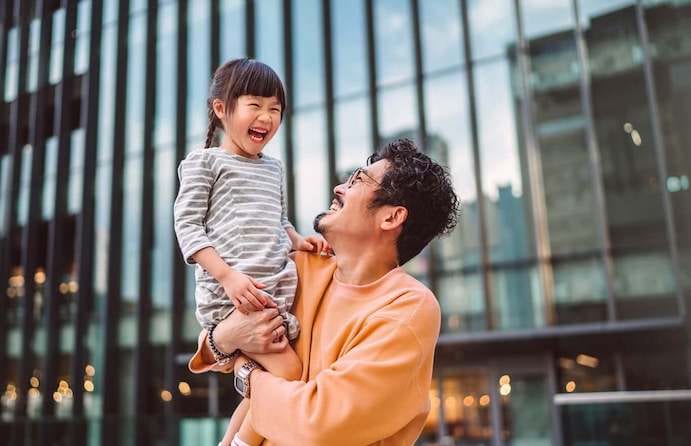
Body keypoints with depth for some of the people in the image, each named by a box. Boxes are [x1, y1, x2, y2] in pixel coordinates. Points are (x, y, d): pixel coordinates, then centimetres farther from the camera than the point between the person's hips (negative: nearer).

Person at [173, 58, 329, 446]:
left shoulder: (273, 168, 20)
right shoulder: (204, 161, 1)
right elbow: (188, 226, -6)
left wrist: (298, 240, 7)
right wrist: (228, 275, -18)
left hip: (277, 290, 7)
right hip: (229, 293, -7)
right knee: (289, 373, -16)